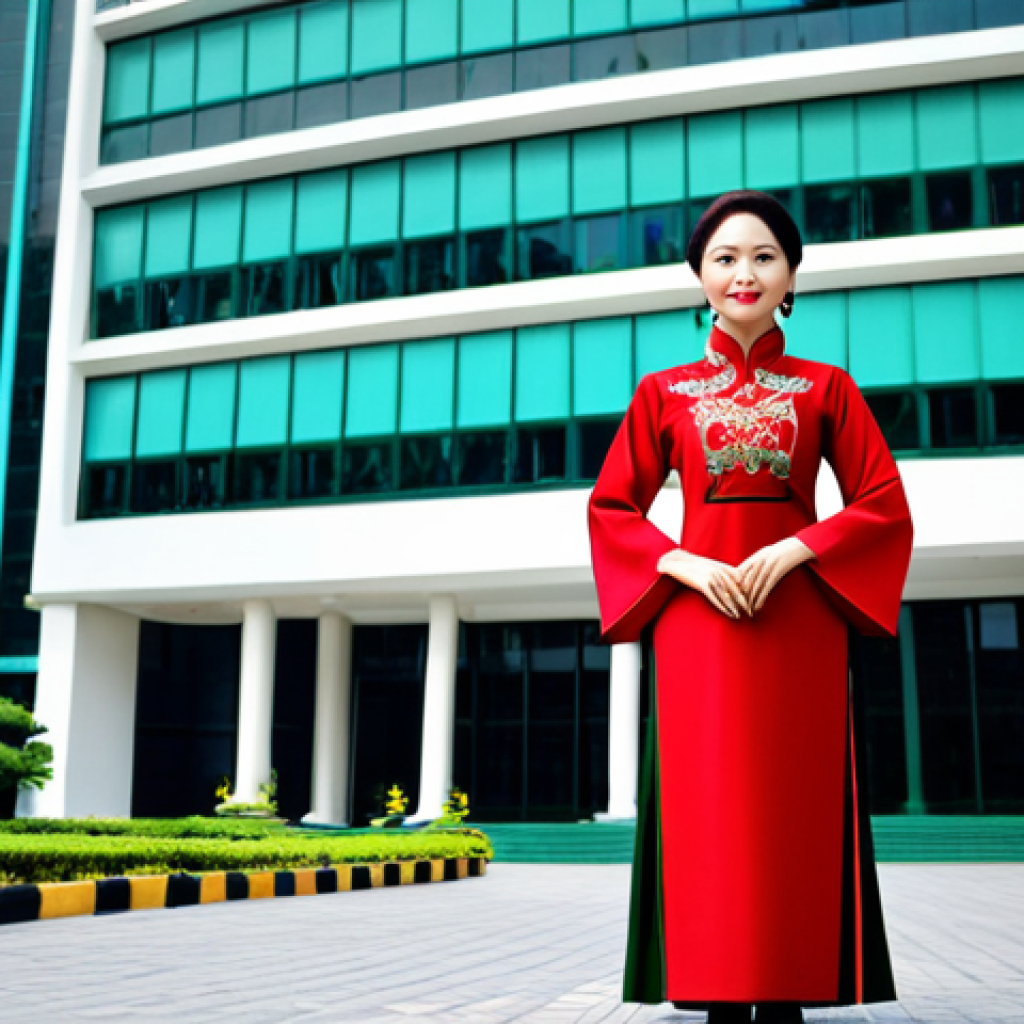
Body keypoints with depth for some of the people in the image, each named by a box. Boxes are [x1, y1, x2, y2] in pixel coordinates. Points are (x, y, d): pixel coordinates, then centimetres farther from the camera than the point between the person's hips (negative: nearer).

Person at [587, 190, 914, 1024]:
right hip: (697, 621, 0)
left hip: (798, 623, 0)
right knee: (708, 818, -2)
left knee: (793, 818, -1)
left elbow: (885, 505, 5)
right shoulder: (664, 394, 11)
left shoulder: (825, 389, 10)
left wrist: (794, 550, -11)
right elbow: (612, 508, 9)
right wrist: (683, 564, -8)